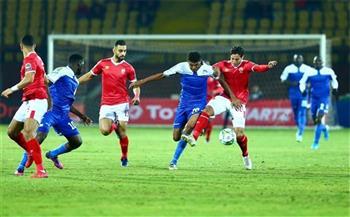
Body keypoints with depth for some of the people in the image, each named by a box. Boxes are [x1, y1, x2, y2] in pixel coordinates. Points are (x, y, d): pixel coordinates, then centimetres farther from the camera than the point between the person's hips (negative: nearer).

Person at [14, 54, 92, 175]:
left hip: (63, 115, 8)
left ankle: (53, 155, 29)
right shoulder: (62, 72, -4)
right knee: (40, 136, -23)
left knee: (77, 141, 5)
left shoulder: (75, 82, 22)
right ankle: (21, 167, -14)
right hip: (51, 111, -8)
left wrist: (82, 116, 32)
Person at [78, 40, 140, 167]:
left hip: (121, 104, -1)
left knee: (122, 133, -4)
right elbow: (89, 76, 17)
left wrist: (137, 96, -11)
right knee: (104, 130, -17)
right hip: (106, 104, 1)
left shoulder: (128, 68, 2)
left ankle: (124, 157, 19)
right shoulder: (103, 64, 4)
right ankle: (113, 125, 20)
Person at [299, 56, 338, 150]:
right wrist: (303, 90, -9)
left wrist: (335, 88, -3)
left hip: (324, 98, -3)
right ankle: (324, 128, 45)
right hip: (314, 99, 3)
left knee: (319, 118, -16)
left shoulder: (328, 71, -2)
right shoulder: (309, 73, -1)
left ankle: (316, 142, -10)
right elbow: (302, 82, 9)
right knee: (315, 120, 9)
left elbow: (334, 80, 15)